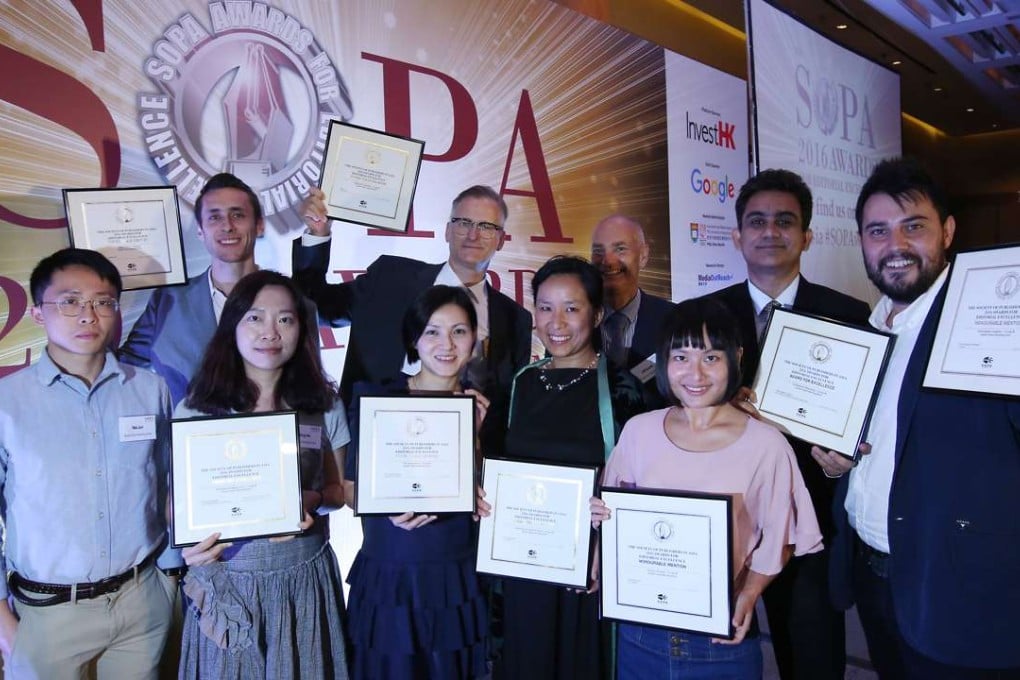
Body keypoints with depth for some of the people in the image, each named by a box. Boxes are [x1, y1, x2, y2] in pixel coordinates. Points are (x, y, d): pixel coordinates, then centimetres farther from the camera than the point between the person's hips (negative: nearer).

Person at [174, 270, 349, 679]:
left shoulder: (325, 405, -4)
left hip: (305, 583, 1)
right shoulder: (197, 410, -8)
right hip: (228, 584, -1)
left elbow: (338, 488, 6)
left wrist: (312, 500, -16)